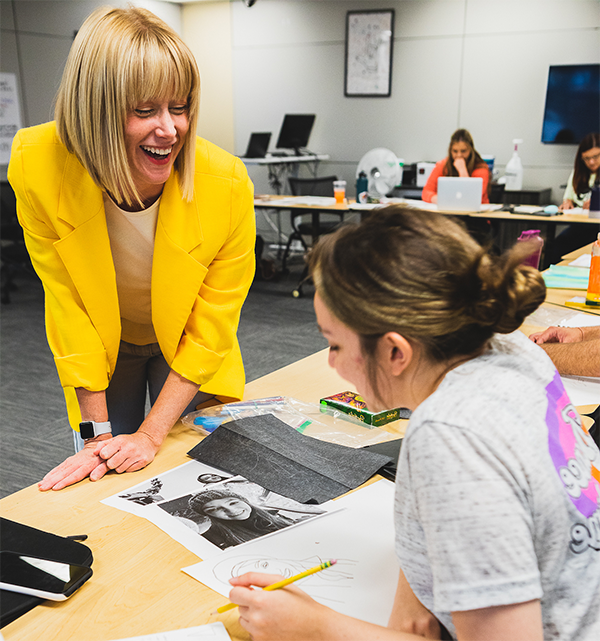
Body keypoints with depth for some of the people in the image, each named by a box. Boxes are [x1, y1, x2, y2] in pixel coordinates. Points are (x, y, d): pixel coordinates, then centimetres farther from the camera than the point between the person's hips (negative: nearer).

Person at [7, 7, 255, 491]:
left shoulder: (228, 185, -30)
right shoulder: (39, 166, -27)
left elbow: (210, 328, -20)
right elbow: (67, 304, -18)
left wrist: (151, 434, -21)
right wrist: (96, 431, -17)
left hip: (189, 355, 0)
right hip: (104, 347, 1)